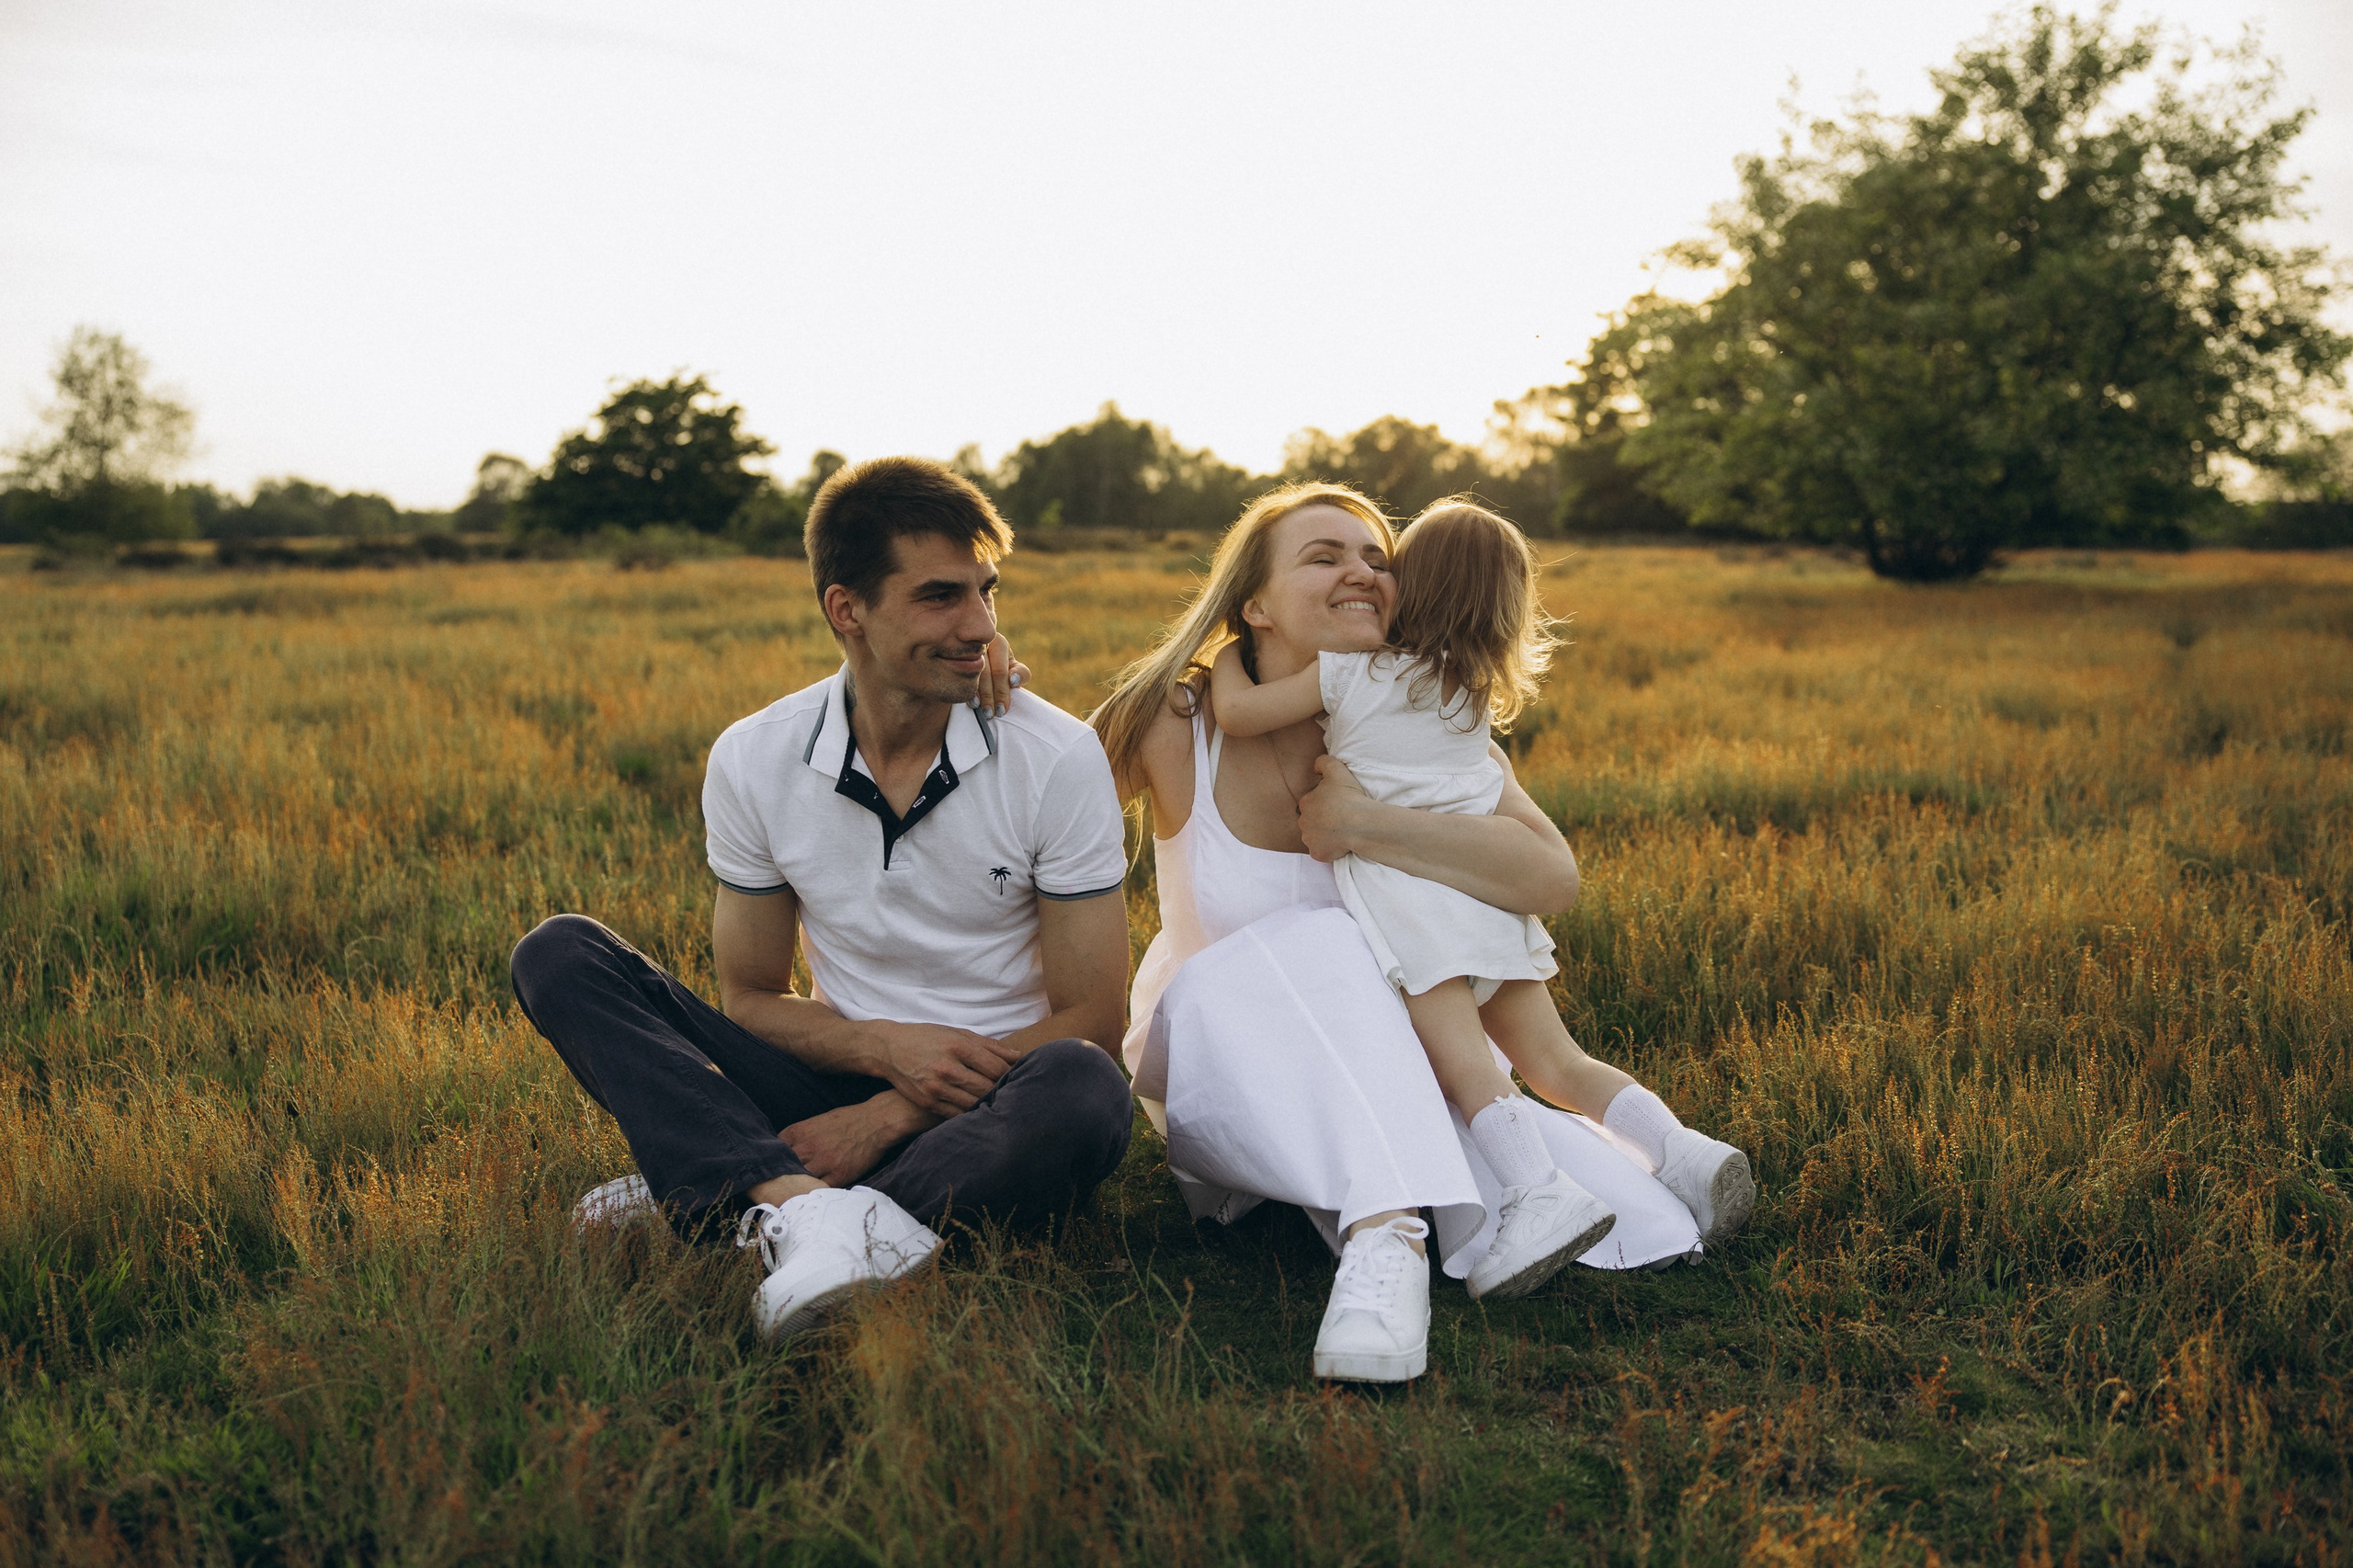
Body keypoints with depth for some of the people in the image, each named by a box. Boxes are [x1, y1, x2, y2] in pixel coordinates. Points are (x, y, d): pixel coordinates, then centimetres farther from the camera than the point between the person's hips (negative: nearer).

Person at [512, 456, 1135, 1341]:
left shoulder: (1058, 758, -10)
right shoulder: (754, 761, -3)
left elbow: (1090, 1018, -9)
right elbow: (750, 999, 5)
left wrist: (889, 1117, -16)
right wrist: (883, 1045, -17)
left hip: (989, 1101, -2)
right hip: (845, 1072, 3)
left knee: (1083, 1094, -38)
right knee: (559, 958, -12)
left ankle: (732, 1192, -29)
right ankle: (808, 1206, -33)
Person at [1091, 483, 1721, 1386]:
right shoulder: (1182, 728, -12)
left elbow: (1552, 878, -25)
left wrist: (1362, 822, -28)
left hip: (1373, 1062, 2)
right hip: (1208, 1046, -2)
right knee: (1322, 948, -37)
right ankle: (1386, 1232, -41)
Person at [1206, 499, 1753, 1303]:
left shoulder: (1348, 672, 1)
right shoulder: (1477, 689, 18)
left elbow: (1239, 711, -1)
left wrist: (1227, 649, 18)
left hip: (1404, 887, -6)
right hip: (1486, 888, 6)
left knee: (1461, 1060, -14)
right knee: (1556, 1062, 8)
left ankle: (1542, 1192, -30)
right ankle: (1682, 1151, -5)